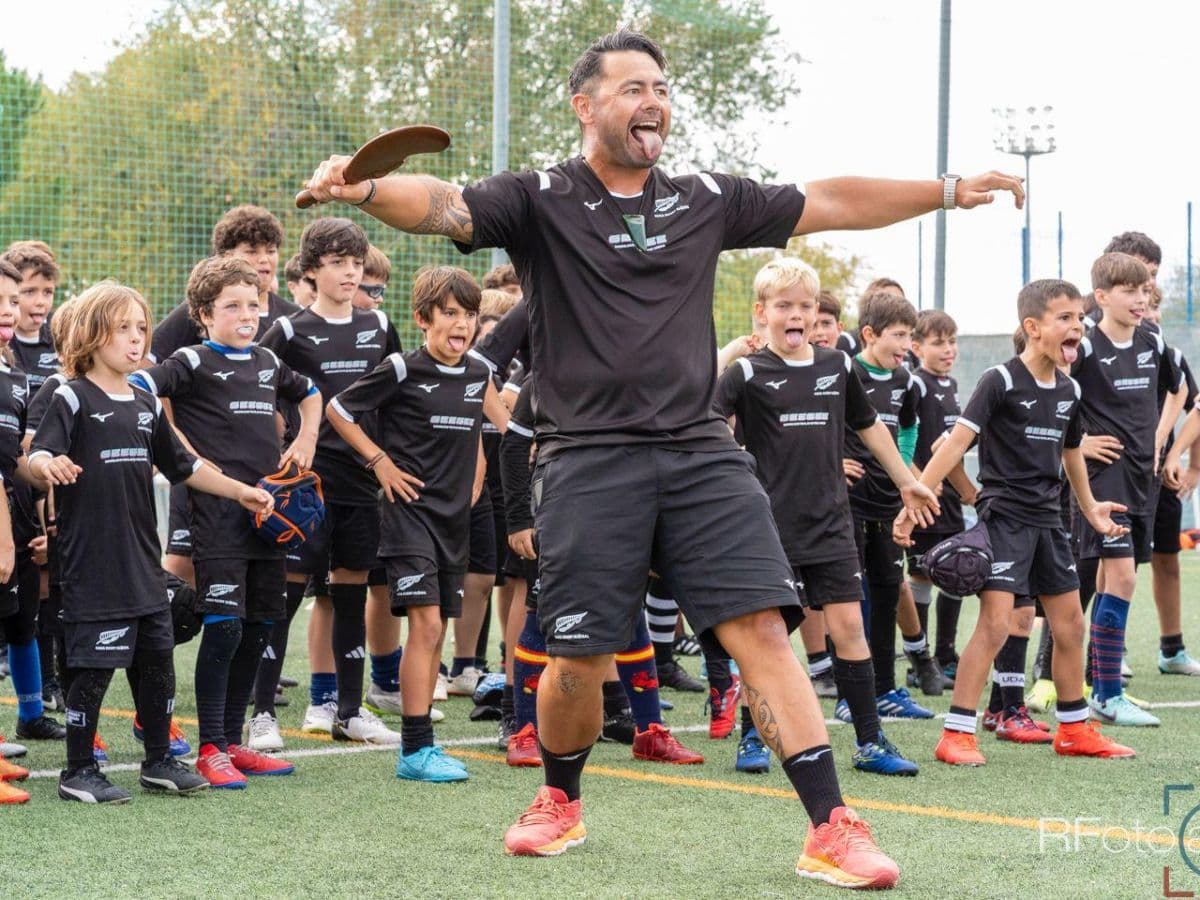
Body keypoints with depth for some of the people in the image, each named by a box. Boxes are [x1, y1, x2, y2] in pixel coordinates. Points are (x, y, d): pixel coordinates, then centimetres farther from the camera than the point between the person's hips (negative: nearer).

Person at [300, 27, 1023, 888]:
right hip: (591, 456, -3)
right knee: (580, 657, 0)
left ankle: (832, 831, -8)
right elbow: (443, 205, -17)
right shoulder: (540, 200, 0)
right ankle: (561, 803, 30)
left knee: (762, 630, -8)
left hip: (700, 452, 3)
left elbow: (828, 203, 18)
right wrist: (368, 189, -38)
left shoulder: (705, 199, 12)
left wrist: (949, 190, 17)